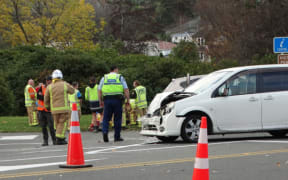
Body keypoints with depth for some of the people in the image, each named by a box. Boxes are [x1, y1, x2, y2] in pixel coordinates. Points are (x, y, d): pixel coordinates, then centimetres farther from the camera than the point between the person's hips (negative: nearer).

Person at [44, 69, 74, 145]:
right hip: (64, 108, -2)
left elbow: (46, 100, 2)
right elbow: (72, 91, 18)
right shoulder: (65, 85, -2)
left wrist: (48, 106, 21)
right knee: (62, 124, 0)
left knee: (58, 124, 15)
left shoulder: (49, 87, 0)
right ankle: (59, 139, -10)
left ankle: (62, 138, 20)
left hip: (54, 109, 2)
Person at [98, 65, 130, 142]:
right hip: (117, 100, -1)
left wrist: (100, 101, 14)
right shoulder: (120, 77, 7)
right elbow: (126, 90, 0)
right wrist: (128, 100, 5)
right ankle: (117, 137, 8)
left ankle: (105, 132, -16)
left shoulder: (104, 78, 12)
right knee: (117, 119, 5)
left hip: (107, 100, 2)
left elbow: (99, 91, 8)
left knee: (106, 118, 6)